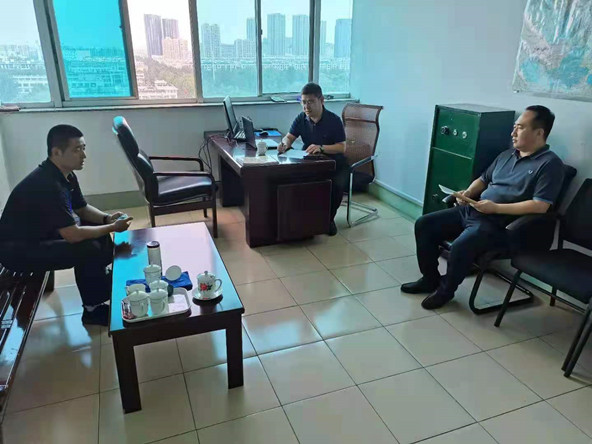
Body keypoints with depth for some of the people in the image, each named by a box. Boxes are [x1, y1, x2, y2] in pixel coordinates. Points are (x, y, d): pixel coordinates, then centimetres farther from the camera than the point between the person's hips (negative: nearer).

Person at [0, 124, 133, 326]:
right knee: (88, 249, -25)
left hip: (41, 234, 10)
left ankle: (107, 288, 17)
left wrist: (107, 218, -8)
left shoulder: (66, 175, -2)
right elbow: (74, 235, -33)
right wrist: (112, 227, -22)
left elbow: (82, 208, 11)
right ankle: (93, 309, -5)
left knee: (98, 230, 5)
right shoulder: (47, 184, -31)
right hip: (16, 250, -10)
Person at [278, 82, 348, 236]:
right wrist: (285, 144, -23)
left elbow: (342, 147, -17)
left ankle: (329, 218, -4)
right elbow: (289, 137, 3)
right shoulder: (301, 118, 0)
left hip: (334, 164, -4)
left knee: (337, 185, -33)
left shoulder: (334, 120, -14)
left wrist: (321, 148, -34)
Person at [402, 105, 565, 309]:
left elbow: (540, 206, -17)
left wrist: (496, 208, -20)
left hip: (498, 223, -8)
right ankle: (430, 279, 12)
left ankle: (446, 289, -3)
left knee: (461, 246, -33)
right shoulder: (507, 154, 17)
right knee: (424, 224, -2)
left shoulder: (550, 163, -7)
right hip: (471, 210, 8)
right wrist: (468, 192, 2)